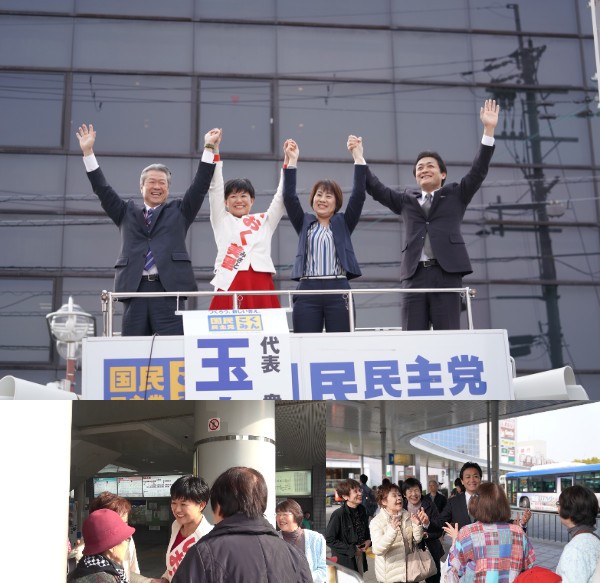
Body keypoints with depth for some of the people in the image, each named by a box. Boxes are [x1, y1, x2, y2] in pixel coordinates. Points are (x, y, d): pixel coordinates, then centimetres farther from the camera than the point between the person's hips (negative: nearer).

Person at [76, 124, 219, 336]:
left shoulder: (179, 211, 18)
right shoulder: (126, 213, 21)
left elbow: (200, 186, 10)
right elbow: (103, 189, 16)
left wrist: (208, 148, 5)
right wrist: (88, 151, 11)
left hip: (168, 288, -2)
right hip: (134, 289, 2)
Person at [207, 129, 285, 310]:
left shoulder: (264, 220, 21)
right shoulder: (221, 220, 18)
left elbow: (282, 196, 14)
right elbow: (215, 188, 10)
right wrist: (214, 150, 2)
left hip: (261, 286, 1)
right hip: (230, 284, -1)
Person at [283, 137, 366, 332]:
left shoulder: (343, 223, 14)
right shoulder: (304, 223, 16)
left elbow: (358, 195, 4)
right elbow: (289, 197, 4)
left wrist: (358, 158, -1)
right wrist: (292, 161, -1)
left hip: (338, 290, 0)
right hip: (307, 290, 1)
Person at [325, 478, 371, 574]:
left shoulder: (362, 510, 1)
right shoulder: (338, 515, -21)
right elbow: (329, 540, -19)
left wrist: (368, 540, -2)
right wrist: (351, 550, -17)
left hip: (360, 555, 7)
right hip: (345, 559, -7)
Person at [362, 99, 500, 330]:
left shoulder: (455, 195, 16)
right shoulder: (406, 200, 23)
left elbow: (478, 171, 6)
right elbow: (376, 189, 17)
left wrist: (489, 130, -2)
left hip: (446, 273, -2)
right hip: (414, 275, 2)